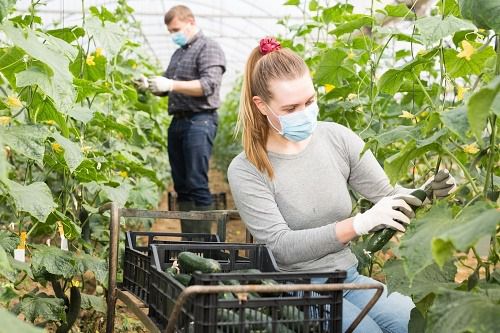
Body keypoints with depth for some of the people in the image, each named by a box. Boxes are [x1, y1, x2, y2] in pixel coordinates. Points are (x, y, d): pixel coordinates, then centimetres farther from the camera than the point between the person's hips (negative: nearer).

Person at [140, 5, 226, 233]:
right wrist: (151, 85, 4)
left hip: (199, 122, -8)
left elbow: (209, 85, -15)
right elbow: (167, 88, 26)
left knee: (197, 184, -10)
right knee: (181, 185, 7)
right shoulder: (178, 54, 24)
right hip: (177, 121, 8)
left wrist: (171, 84, -21)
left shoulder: (208, 48, -2)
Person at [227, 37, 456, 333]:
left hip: (349, 276, 4)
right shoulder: (245, 171, -12)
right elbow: (282, 247, -20)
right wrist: (359, 224, -31)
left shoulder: (338, 138, -1)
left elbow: (387, 195, 2)